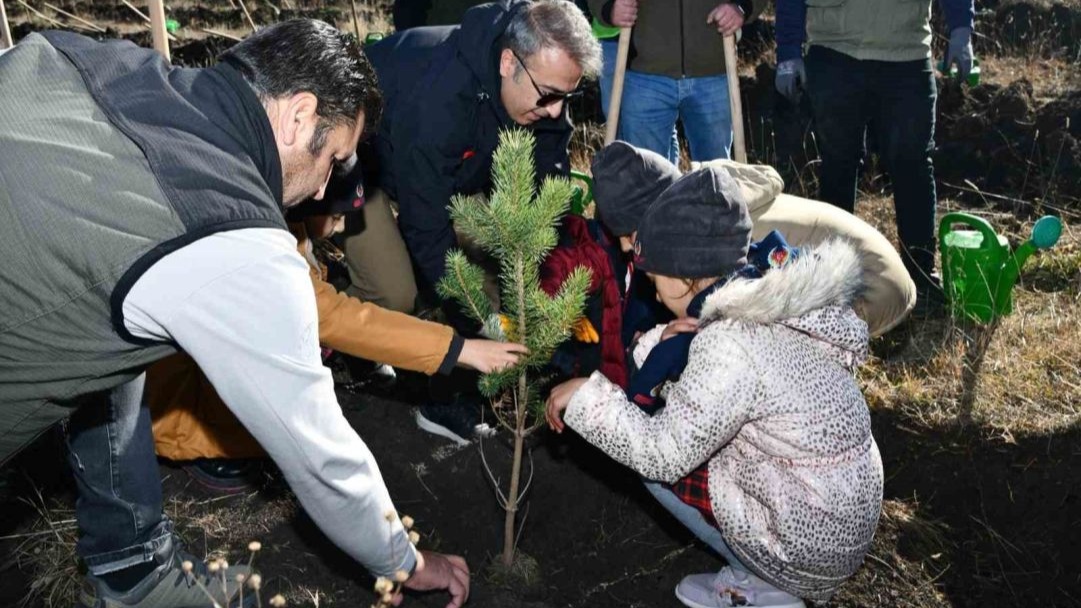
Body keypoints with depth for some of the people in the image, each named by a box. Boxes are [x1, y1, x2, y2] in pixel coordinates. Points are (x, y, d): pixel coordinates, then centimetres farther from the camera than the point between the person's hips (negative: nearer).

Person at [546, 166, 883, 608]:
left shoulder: (731, 344, -28)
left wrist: (586, 396, -13)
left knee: (657, 459, 0)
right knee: (670, 431, 14)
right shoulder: (778, 301, 0)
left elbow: (662, 453, -21)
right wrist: (664, 344, -11)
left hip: (811, 547, -8)